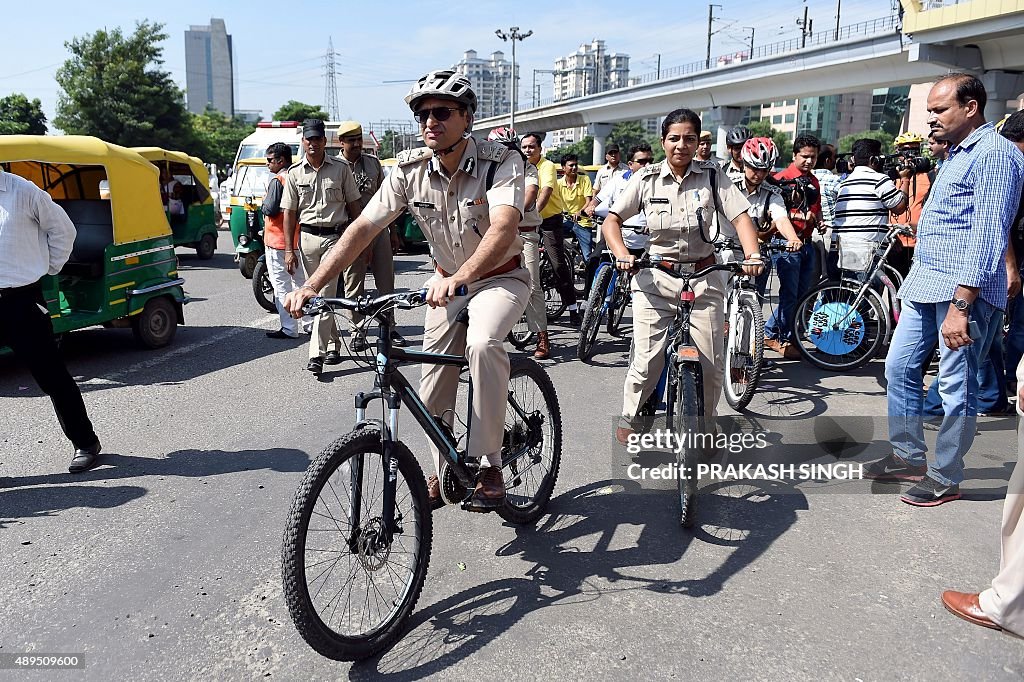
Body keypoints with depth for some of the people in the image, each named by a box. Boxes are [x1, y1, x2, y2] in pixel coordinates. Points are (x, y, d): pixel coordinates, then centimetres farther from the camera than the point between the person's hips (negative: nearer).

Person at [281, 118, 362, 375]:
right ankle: (333, 343, 24)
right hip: (308, 237, 3)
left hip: (335, 236, -3)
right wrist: (289, 249, 1)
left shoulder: (341, 168, 2)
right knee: (318, 294, 10)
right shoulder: (295, 173, 6)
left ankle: (317, 354, -14)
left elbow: (353, 205, 6)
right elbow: (289, 212, 7)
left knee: (325, 294, -11)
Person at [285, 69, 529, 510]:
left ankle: (488, 467, -20)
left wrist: (459, 278, -58)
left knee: (481, 343, -34)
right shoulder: (410, 170, -13)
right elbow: (363, 228, -17)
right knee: (434, 390, 5)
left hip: (500, 278, -4)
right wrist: (312, 285, -28)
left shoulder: (501, 162, -24)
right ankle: (443, 474, 28)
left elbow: (503, 227, -41)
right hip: (447, 281, 5)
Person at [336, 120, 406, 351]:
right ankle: (358, 333, 13)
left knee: (386, 283, 7)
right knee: (354, 286, 3)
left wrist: (393, 231, 12)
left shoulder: (373, 162, 10)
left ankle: (389, 329, 18)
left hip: (379, 229, 4)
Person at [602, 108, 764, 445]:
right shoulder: (646, 178, 0)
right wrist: (622, 254, -18)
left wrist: (752, 255, -23)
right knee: (647, 360, -7)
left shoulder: (713, 176, 1)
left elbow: (740, 216, -5)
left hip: (704, 277, 1)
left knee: (711, 363, 2)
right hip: (655, 278, -1)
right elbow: (612, 220, 0)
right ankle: (628, 418, 19)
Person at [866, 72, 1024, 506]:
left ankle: (946, 478, 12)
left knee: (956, 386, 0)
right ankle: (908, 457, 25)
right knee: (899, 368, 12)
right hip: (924, 283, 10)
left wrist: (961, 305, -25)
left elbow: (988, 233, -21)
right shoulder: (957, 153, 19)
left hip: (962, 289, -10)